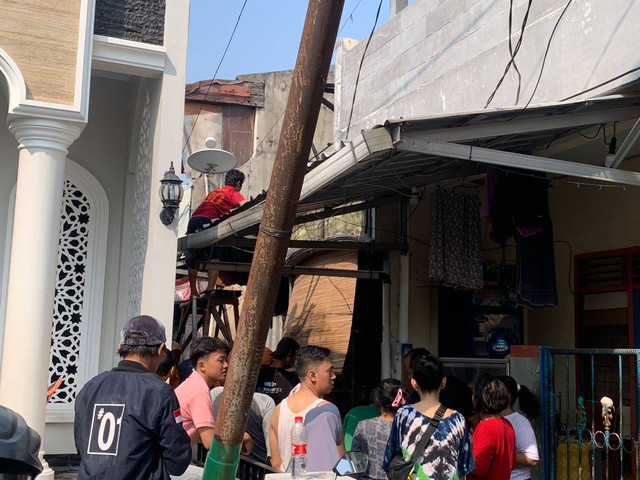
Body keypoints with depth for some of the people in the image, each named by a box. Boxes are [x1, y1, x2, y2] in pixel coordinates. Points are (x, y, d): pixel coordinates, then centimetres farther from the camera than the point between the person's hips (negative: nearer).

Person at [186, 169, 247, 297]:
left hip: (192, 220, 7)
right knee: (214, 257, -4)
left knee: (192, 260, 12)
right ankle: (210, 289, -17)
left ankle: (193, 292, 16)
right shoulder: (233, 193, 13)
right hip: (206, 221, -7)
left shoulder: (214, 192, 32)